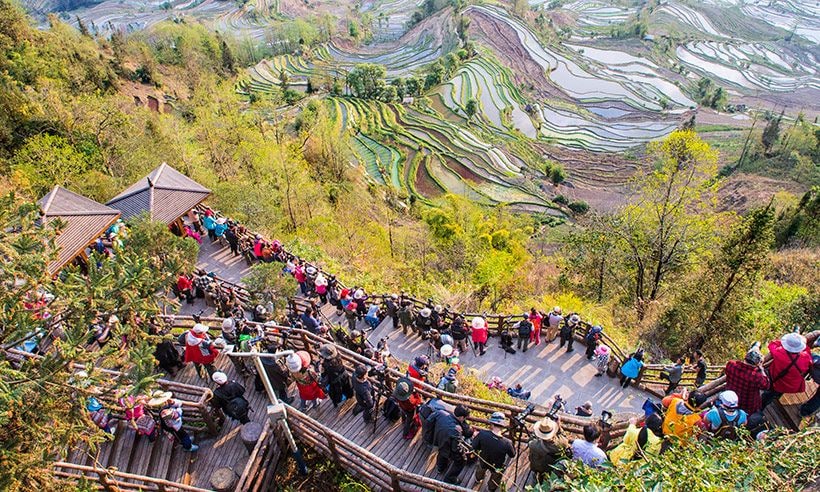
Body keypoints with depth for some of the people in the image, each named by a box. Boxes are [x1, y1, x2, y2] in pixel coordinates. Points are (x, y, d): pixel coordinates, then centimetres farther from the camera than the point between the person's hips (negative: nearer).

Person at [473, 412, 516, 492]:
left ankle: (478, 478, 70)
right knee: (495, 480, 34)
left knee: (481, 469, 40)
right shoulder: (507, 443, -39)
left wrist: (476, 437, 1)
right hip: (497, 467, -2)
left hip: (483, 462, 2)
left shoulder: (482, 434, -36)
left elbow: (475, 447, -17)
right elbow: (512, 455, -17)